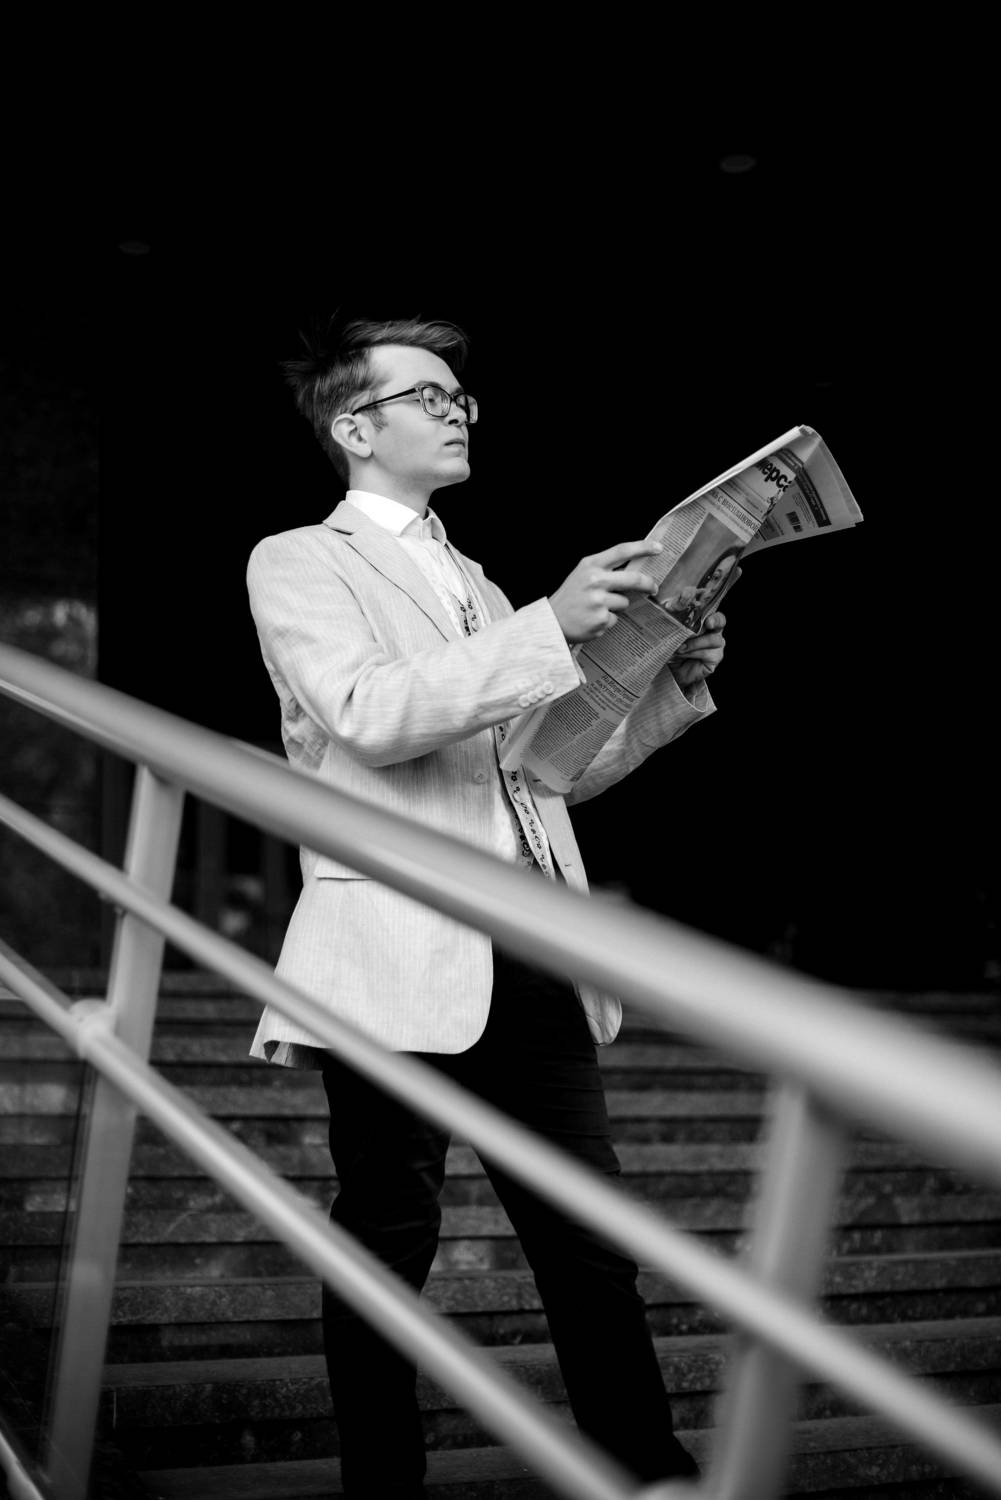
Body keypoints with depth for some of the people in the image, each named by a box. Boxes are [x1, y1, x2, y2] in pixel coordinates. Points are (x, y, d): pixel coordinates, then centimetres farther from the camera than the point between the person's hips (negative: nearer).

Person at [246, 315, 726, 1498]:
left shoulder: (477, 589, 24)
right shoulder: (298, 563, 4)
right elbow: (370, 715, -14)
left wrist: (672, 682, 7)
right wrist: (549, 625, -19)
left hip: (530, 965, 6)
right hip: (399, 960, -6)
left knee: (593, 1247, 5)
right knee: (388, 1250, 2)